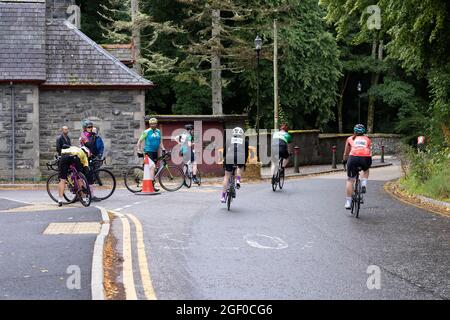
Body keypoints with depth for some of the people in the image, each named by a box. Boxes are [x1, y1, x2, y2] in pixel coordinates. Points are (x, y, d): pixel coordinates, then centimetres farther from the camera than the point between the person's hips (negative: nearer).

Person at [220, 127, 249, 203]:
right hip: (240, 158, 0)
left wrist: (224, 161, 33)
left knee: (227, 176, 11)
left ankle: (223, 196, 8)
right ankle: (238, 181, 11)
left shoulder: (229, 139, 22)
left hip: (230, 158, 0)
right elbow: (246, 152, 20)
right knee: (240, 168, 36)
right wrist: (245, 162, 31)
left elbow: (225, 151, 22)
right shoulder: (245, 140, 21)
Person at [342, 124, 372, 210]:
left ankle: (348, 202, 7)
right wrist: (369, 163, 46)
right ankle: (363, 185, 12)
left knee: (350, 180, 11)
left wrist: (344, 160, 51)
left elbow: (346, 153, 34)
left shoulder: (350, 139, 26)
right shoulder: (367, 140, 27)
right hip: (366, 158, 1)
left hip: (354, 157, -1)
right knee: (366, 170, 36)